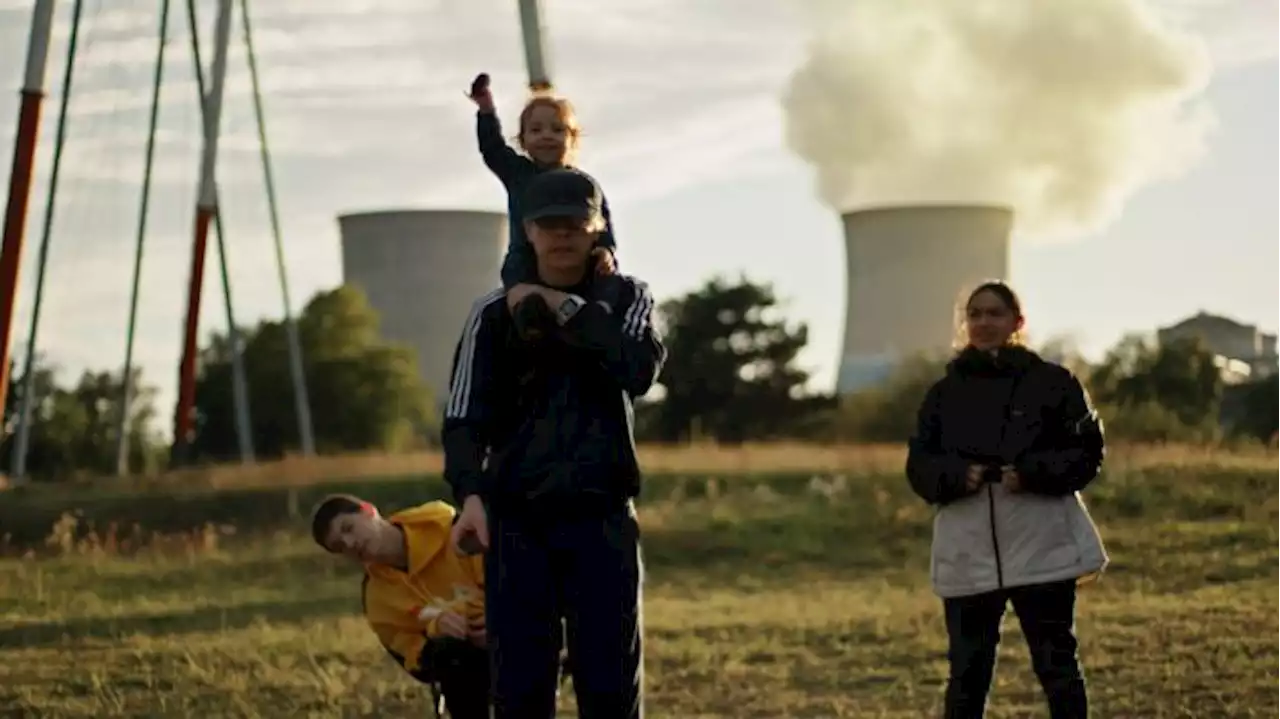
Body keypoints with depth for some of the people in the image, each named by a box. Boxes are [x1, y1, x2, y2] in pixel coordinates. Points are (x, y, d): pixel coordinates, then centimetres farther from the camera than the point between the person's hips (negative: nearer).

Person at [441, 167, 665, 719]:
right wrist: (470, 494, -20)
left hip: (603, 519, 0)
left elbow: (639, 370, -13)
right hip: (517, 519, 0)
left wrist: (565, 308, -12)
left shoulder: (625, 298, 8)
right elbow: (464, 416, -3)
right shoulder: (495, 313, 5)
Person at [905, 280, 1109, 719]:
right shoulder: (944, 393, 10)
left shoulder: (1052, 382, 1)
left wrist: (1032, 473, -17)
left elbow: (1088, 453, -1)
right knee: (967, 672, 5)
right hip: (968, 551, 2)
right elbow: (919, 466, 8)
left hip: (1041, 546, -2)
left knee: (1056, 665, 4)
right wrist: (957, 476, -13)